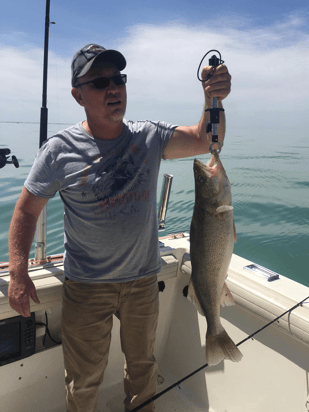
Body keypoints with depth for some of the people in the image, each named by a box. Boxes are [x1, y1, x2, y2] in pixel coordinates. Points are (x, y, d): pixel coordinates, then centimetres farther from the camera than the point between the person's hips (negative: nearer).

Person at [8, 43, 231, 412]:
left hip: (143, 279, 3)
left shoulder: (149, 137, -4)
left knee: (143, 365, 26)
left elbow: (204, 140, -7)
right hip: (86, 285, -2)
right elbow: (27, 209, -7)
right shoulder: (60, 150, -13)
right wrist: (18, 272, -14)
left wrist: (213, 101, -26)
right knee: (84, 380, 16)